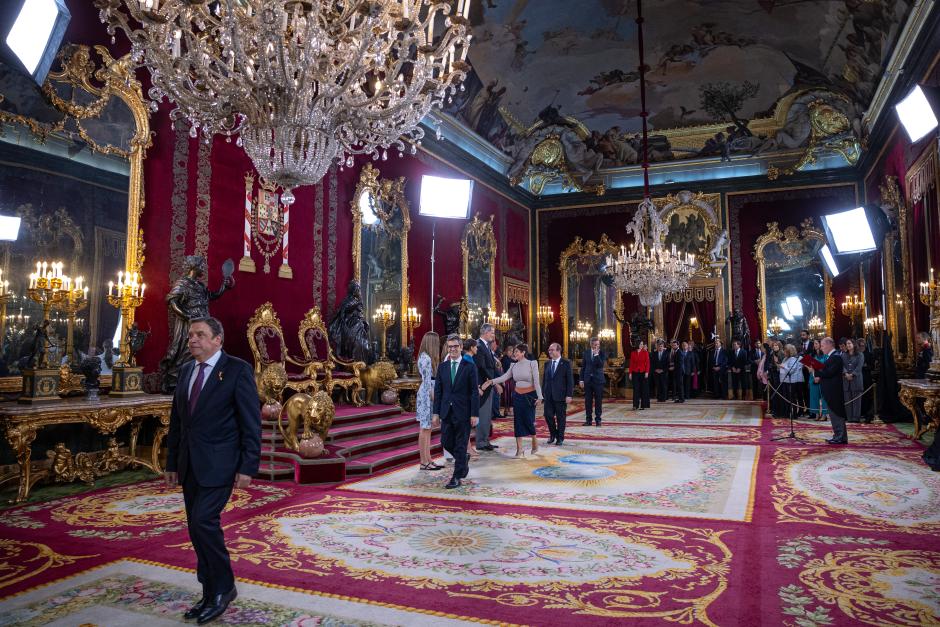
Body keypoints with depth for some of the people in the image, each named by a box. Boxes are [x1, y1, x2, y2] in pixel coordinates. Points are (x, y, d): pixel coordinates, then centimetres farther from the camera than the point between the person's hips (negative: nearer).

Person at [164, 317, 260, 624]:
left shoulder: (237, 370, -9)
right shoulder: (186, 371, 11)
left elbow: (251, 423, -11)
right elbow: (176, 421, 16)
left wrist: (247, 467, -15)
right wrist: (171, 463, 14)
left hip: (218, 464, -7)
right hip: (189, 466, 7)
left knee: (203, 522, -14)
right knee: (198, 529, 10)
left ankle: (223, 587, 7)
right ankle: (211, 595, 24)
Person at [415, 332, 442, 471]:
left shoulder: (428, 357, 14)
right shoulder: (425, 358, -15)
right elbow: (427, 381, -18)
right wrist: (433, 395, -17)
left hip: (429, 395, 10)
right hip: (427, 395, -10)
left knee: (428, 428, 12)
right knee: (425, 429, -4)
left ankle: (428, 460, 17)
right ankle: (424, 462, 1)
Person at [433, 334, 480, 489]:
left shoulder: (469, 366, -5)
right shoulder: (442, 366, 7)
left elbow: (475, 392, -6)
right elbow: (438, 390, 8)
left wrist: (475, 414, -11)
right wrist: (436, 412, 3)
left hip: (463, 412, -4)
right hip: (447, 411, 4)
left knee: (460, 445, 2)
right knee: (446, 442, 8)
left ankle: (457, 477, 11)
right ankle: (464, 459, 35)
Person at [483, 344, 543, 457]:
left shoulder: (532, 363, -8)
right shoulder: (514, 366, 5)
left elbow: (536, 381, -10)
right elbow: (504, 377, -3)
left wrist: (539, 397, -14)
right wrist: (491, 381, -18)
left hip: (530, 396, -4)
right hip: (517, 396, 4)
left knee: (529, 420, -2)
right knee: (518, 421, 0)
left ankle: (534, 442, 26)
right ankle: (519, 449, 3)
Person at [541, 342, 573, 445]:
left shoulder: (566, 363, -5)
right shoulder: (547, 364, 10)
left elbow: (570, 380, -7)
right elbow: (544, 379, 13)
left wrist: (569, 395, -13)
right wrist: (543, 393, 6)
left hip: (560, 395, -4)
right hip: (549, 395, 4)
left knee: (561, 417, 5)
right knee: (548, 415, 3)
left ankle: (560, 437, 18)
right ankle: (553, 434, 25)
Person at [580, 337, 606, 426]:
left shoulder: (602, 353, -1)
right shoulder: (586, 353, 7)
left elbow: (601, 365, -16)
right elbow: (583, 367, 9)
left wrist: (596, 354, -18)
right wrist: (581, 380, 5)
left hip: (598, 380, -2)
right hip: (588, 380, 2)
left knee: (598, 400, 2)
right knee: (588, 400, 5)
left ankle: (598, 419, 11)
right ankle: (588, 419, 11)